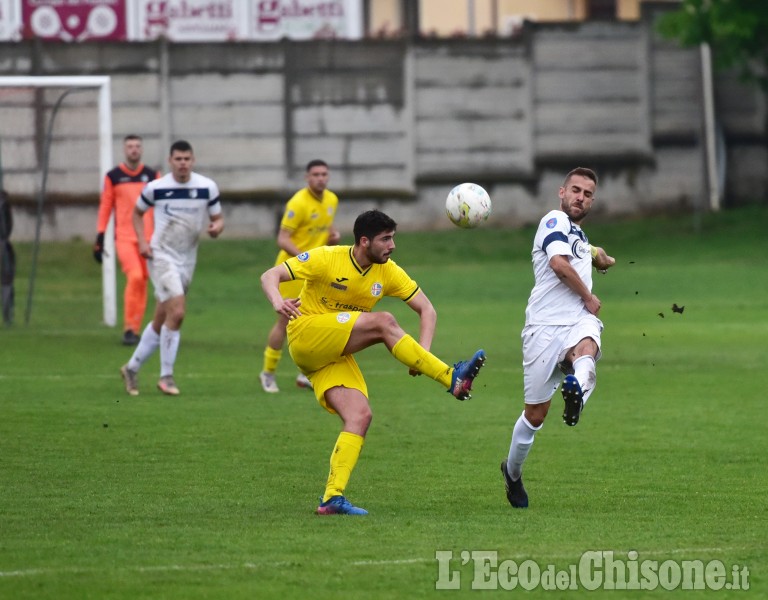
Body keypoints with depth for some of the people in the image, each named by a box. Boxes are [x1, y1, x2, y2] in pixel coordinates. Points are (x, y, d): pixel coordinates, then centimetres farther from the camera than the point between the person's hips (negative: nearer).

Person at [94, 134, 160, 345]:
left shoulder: (152, 176, 8)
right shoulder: (113, 177, 3)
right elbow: (105, 207, 6)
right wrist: (100, 237, 2)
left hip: (148, 238, 3)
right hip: (124, 237, -3)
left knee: (142, 282, 3)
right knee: (135, 276, -20)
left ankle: (134, 329, 15)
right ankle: (129, 328, -12)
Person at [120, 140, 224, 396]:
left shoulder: (207, 187, -2)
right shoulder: (155, 188, -7)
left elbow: (218, 218, 6)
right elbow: (137, 212, 10)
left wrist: (217, 227, -18)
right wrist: (142, 241, -3)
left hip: (187, 260, 4)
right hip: (161, 257, -4)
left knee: (161, 322, 11)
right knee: (177, 311, -20)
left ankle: (132, 368, 28)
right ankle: (166, 376, -9)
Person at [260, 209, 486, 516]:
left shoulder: (388, 272, 1)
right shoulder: (328, 259, -12)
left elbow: (426, 309, 5)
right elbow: (270, 276, -12)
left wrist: (422, 352, -12)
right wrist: (278, 302, -36)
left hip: (337, 355, 6)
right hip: (306, 336, -6)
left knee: (360, 417, -16)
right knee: (384, 323, -25)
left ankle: (332, 498, -19)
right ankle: (452, 378, -27)